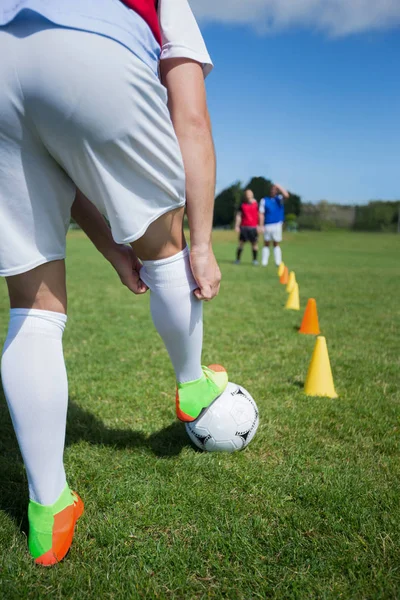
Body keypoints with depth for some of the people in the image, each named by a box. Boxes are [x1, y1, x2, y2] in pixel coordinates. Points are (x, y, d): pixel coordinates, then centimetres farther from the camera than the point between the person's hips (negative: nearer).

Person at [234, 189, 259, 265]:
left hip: (253, 227, -1)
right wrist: (236, 226, 1)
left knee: (254, 243, 0)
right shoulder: (242, 205, 8)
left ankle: (255, 260, 9)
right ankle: (237, 259, 7)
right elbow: (238, 215, 9)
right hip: (243, 227, 1)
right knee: (241, 243, 0)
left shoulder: (256, 204, 4)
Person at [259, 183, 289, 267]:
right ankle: (264, 262, 4)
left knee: (276, 244, 4)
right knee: (266, 244, 3)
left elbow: (286, 195, -13)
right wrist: (261, 226, -8)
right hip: (267, 225, -1)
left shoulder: (279, 199, 9)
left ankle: (278, 262, 3)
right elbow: (261, 214, 1)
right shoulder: (264, 200, 6)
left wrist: (278, 186, -7)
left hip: (277, 225, 1)